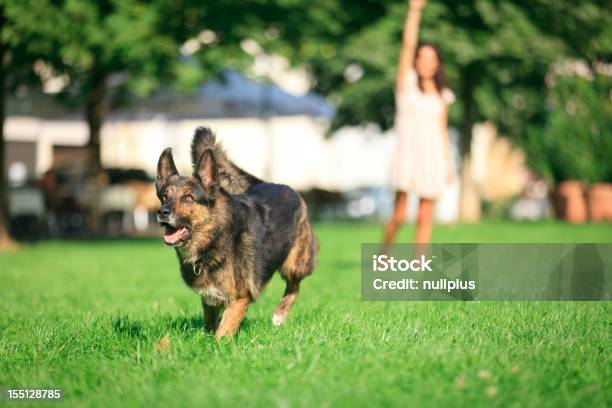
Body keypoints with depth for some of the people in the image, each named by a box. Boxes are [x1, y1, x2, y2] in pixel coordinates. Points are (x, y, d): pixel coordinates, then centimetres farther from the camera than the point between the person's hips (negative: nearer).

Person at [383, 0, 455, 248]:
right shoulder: (407, 83, 3)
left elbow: (442, 129, 17)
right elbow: (408, 44, -7)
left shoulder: (441, 95, 13)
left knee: (424, 217, 0)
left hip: (433, 157, 3)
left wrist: (447, 163, 13)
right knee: (399, 216, -5)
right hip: (407, 154, -3)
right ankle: (384, 255, 21)